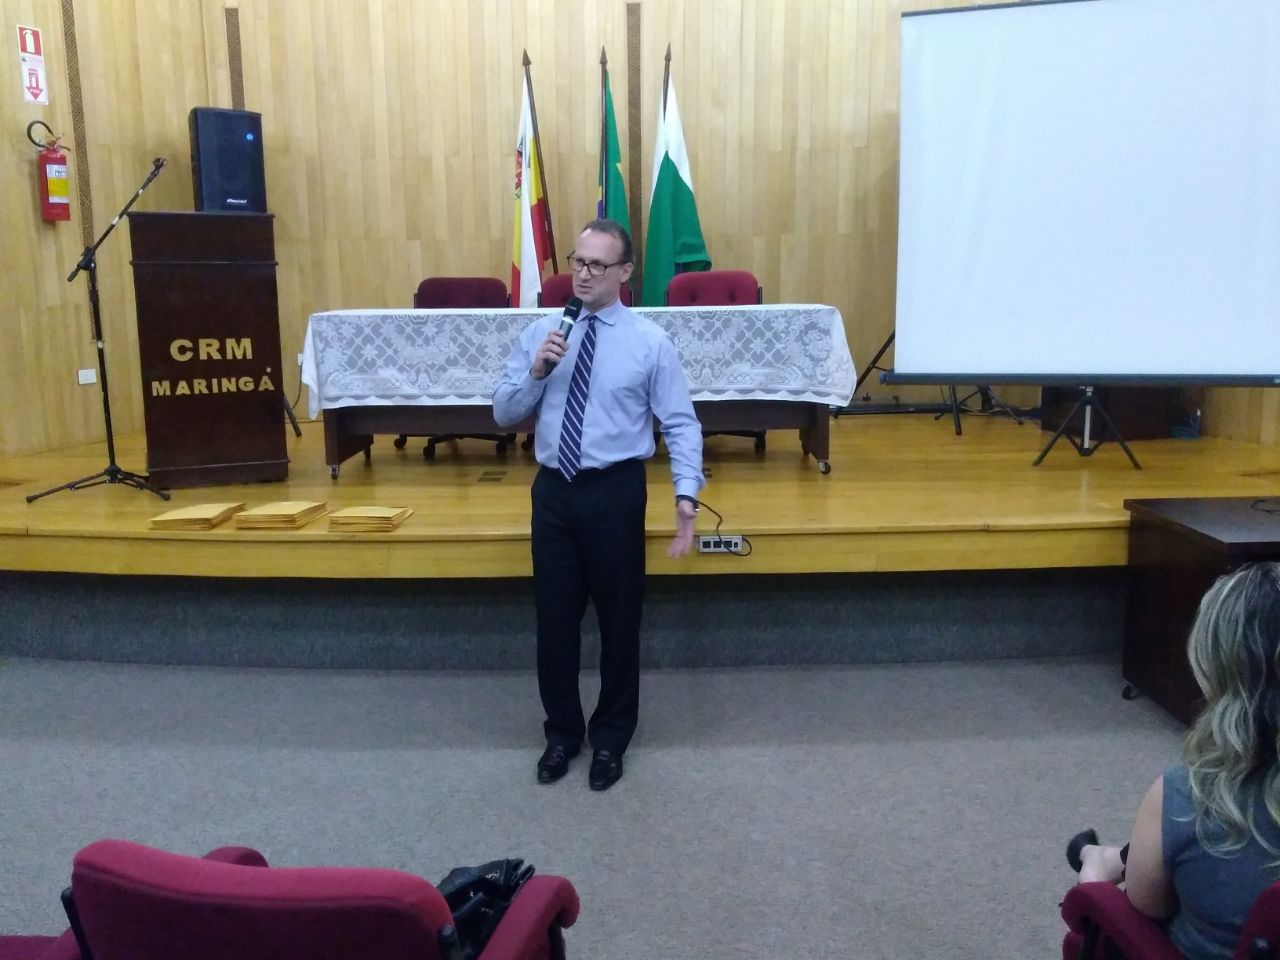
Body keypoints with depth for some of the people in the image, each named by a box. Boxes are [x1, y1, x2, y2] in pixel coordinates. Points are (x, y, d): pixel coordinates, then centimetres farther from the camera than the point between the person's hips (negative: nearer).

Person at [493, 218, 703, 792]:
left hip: (616, 491, -2)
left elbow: (682, 425, -6)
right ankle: (562, 733, 33)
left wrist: (686, 495, -19)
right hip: (553, 489, 3)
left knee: (619, 619, 10)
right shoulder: (540, 332, 4)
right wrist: (535, 371, -15)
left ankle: (610, 739, 31)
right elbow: (504, 414, 3)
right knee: (555, 618, 12)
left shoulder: (650, 342, -4)